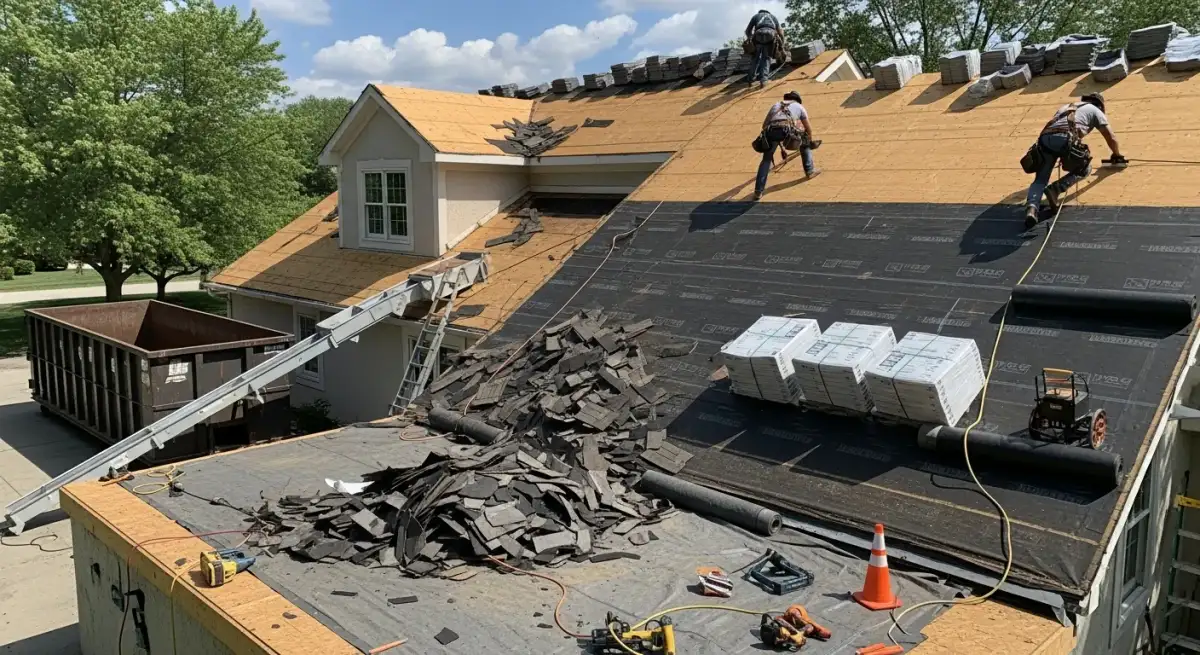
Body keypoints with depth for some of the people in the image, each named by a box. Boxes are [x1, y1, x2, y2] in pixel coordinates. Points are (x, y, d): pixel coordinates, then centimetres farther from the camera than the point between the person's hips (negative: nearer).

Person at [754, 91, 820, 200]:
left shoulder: (775, 105, 38)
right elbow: (808, 127, 35)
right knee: (805, 144, 29)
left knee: (766, 159, 12)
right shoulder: (799, 106, 32)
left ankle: (758, 191, 1)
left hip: (771, 130, 2)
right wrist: (810, 139, 55)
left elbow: (764, 125, 38)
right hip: (787, 129, -2)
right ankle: (810, 170, 32)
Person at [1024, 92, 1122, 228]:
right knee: (1085, 169, 16)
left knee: (1040, 180, 5)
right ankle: (1056, 188, -11)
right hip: (1065, 139, -4)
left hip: (1045, 139, 4)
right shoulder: (1095, 110, 27)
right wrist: (1117, 155, 47)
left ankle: (1031, 206, -26)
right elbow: (1111, 138, 29)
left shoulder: (1066, 107, 41)